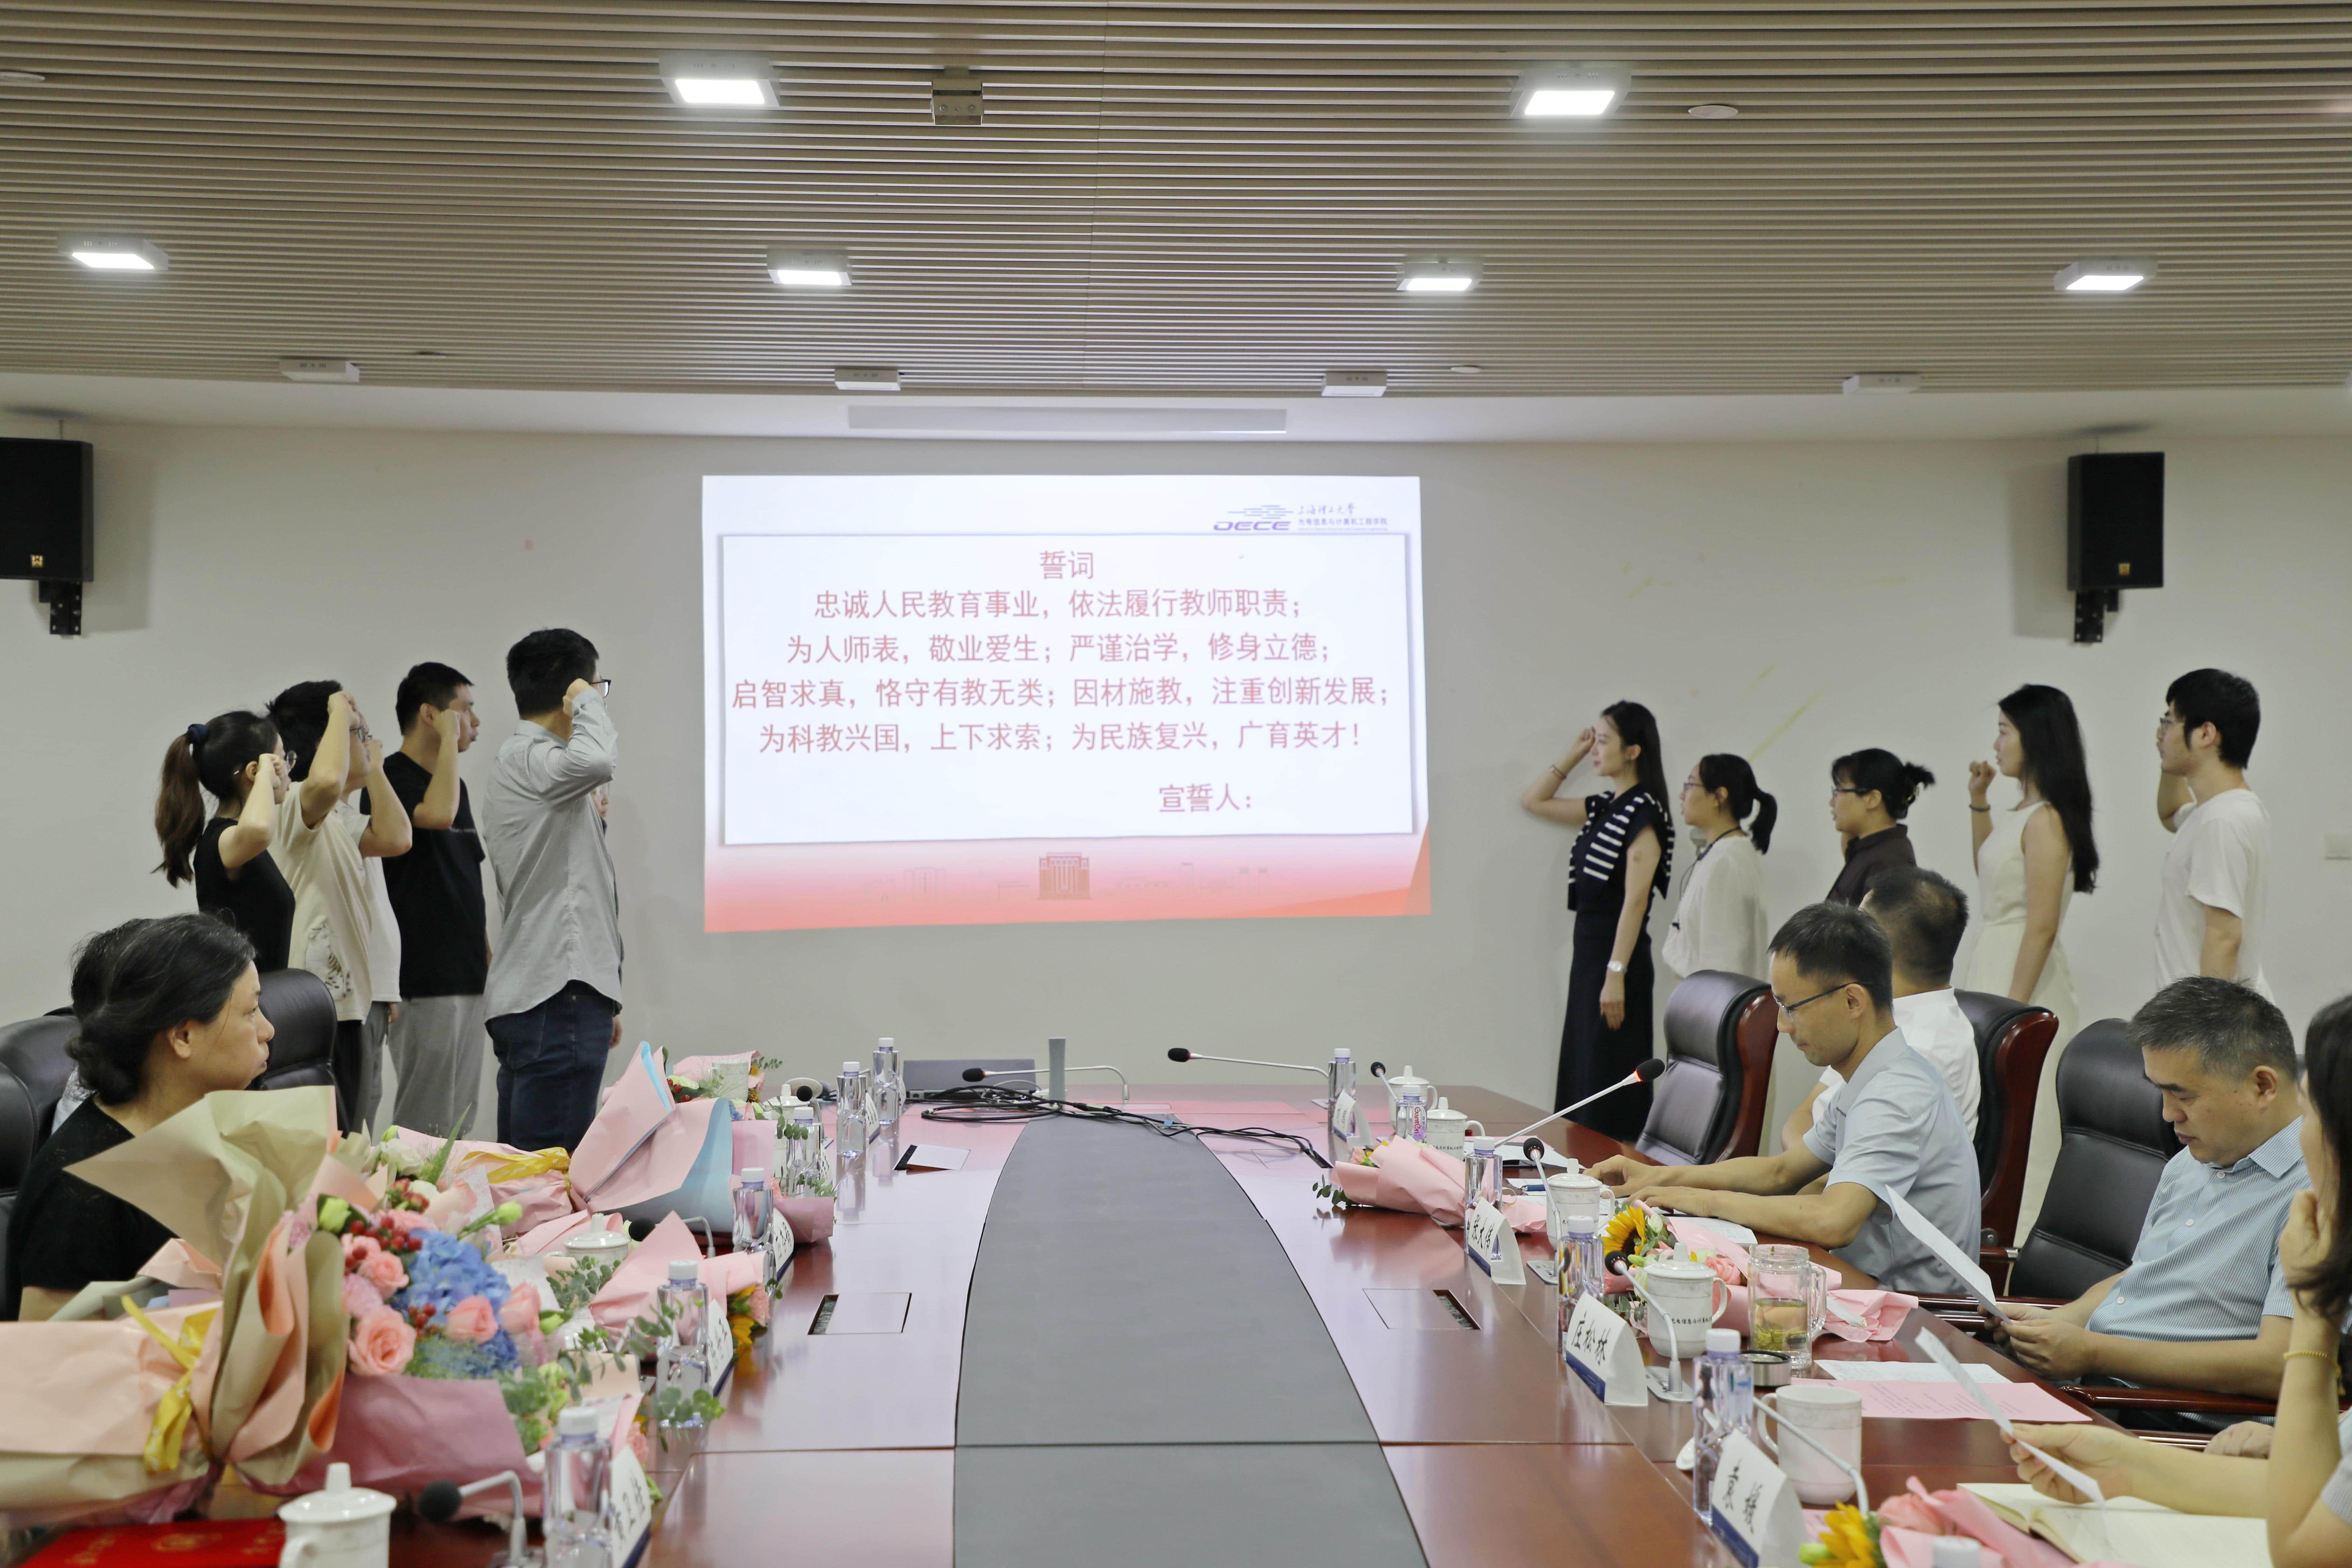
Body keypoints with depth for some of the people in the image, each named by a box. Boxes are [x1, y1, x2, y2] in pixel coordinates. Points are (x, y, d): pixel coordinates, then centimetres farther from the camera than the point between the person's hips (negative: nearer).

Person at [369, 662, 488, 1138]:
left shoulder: (455, 782, 18)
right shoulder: (392, 778, -9)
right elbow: (437, 814, -32)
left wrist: (491, 966, 19)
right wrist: (449, 740, -19)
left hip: (466, 977, 9)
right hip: (424, 981, -9)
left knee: (459, 1116, 11)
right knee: (426, 1119, -7)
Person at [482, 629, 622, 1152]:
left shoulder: (518, 760, 23)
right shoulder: (528, 760, -8)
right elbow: (597, 760, -34)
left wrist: (600, 1001, 31)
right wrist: (587, 702, -11)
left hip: (526, 997, 10)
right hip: (558, 996, -10)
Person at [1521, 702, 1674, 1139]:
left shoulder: (1643, 814, -12)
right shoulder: (1602, 808, 12)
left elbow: (1635, 901, -18)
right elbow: (1533, 801, 24)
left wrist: (1616, 974, -22)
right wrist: (1572, 756, 14)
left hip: (1617, 954, -9)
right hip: (1588, 952, 9)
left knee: (1609, 1082, -6)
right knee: (1580, 1074, 11)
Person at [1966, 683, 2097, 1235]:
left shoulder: (2045, 820, -17)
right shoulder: (2021, 812, 10)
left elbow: (2043, 925, -21)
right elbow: (1989, 873, 29)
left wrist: (2014, 1009, -21)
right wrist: (1978, 802, 20)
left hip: (2025, 973, -10)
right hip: (1994, 962, 10)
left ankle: (2023, 1237, 2)